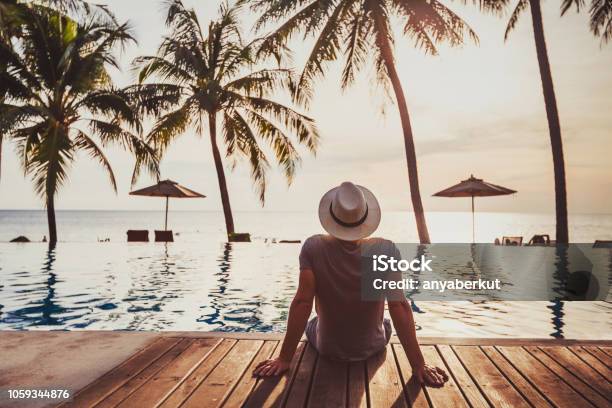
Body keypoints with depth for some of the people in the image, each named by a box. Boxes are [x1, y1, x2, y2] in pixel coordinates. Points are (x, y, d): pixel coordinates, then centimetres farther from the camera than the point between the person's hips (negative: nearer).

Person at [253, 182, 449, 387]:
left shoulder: (313, 247, -25)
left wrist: (284, 359, -17)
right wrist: (419, 365, -17)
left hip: (327, 349, 0)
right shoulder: (386, 250, -23)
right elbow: (400, 305, -24)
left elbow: (302, 302, -25)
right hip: (373, 349, 1)